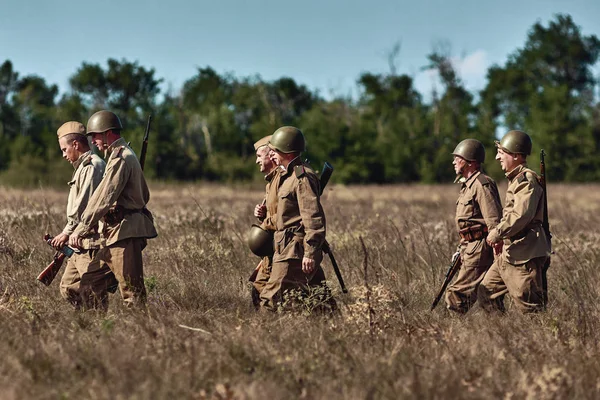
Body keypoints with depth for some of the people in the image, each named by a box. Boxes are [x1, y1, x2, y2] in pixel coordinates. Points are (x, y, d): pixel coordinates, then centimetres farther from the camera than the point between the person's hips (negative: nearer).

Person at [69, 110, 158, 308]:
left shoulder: (120, 158, -13)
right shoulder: (127, 154, 20)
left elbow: (103, 199, -19)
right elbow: (144, 195, 26)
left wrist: (81, 230, -17)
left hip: (124, 232, -11)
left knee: (131, 288, -11)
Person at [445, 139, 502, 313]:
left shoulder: (481, 185, -14)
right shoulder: (468, 185, 18)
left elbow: (494, 222, -20)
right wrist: (461, 249, 22)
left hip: (479, 250, -10)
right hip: (470, 249, 10)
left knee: (457, 296, -12)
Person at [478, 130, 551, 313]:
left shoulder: (527, 179, -14)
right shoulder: (516, 179, 19)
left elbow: (522, 215, -25)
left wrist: (498, 232, -17)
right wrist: (501, 235, 13)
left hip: (525, 255, -11)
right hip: (510, 252, 11)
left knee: (529, 307, -8)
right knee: (487, 292, 14)